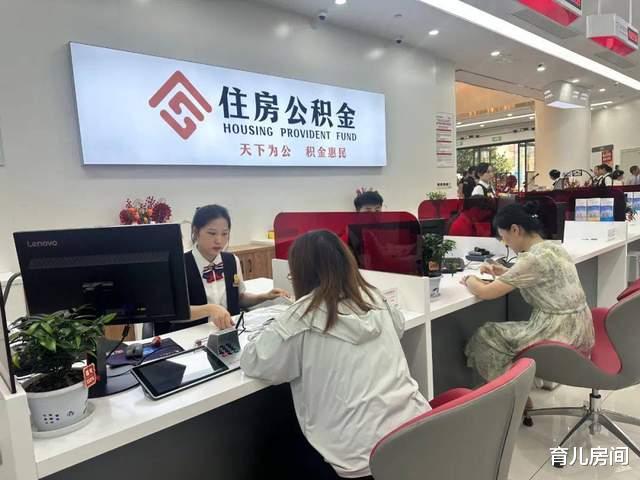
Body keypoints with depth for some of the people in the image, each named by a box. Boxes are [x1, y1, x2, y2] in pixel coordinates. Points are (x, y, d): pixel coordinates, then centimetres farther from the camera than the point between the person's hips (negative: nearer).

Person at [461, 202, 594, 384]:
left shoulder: (533, 258, -22)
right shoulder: (554, 247, 5)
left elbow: (485, 292, -19)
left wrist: (469, 279, 1)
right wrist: (505, 273, 13)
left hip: (561, 334, -9)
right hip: (578, 328, 9)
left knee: (484, 336, 4)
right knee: (502, 331, 21)